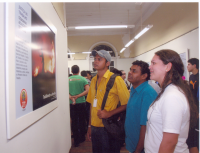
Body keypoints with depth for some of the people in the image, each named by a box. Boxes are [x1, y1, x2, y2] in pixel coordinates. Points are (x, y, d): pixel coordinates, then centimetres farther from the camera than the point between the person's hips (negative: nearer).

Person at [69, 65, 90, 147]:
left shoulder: (68, 79, -1)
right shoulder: (83, 79, -3)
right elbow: (87, 90, -13)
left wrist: (72, 98, -17)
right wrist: (77, 96, -13)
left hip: (72, 104, 0)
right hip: (81, 103, 0)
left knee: (74, 122, 8)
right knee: (81, 120, 16)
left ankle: (76, 141, 13)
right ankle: (82, 138, 28)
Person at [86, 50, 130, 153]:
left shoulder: (116, 80, -10)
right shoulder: (93, 80, 7)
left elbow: (127, 104, -10)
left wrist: (109, 113, -19)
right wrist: (90, 126, 13)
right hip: (95, 128, 5)